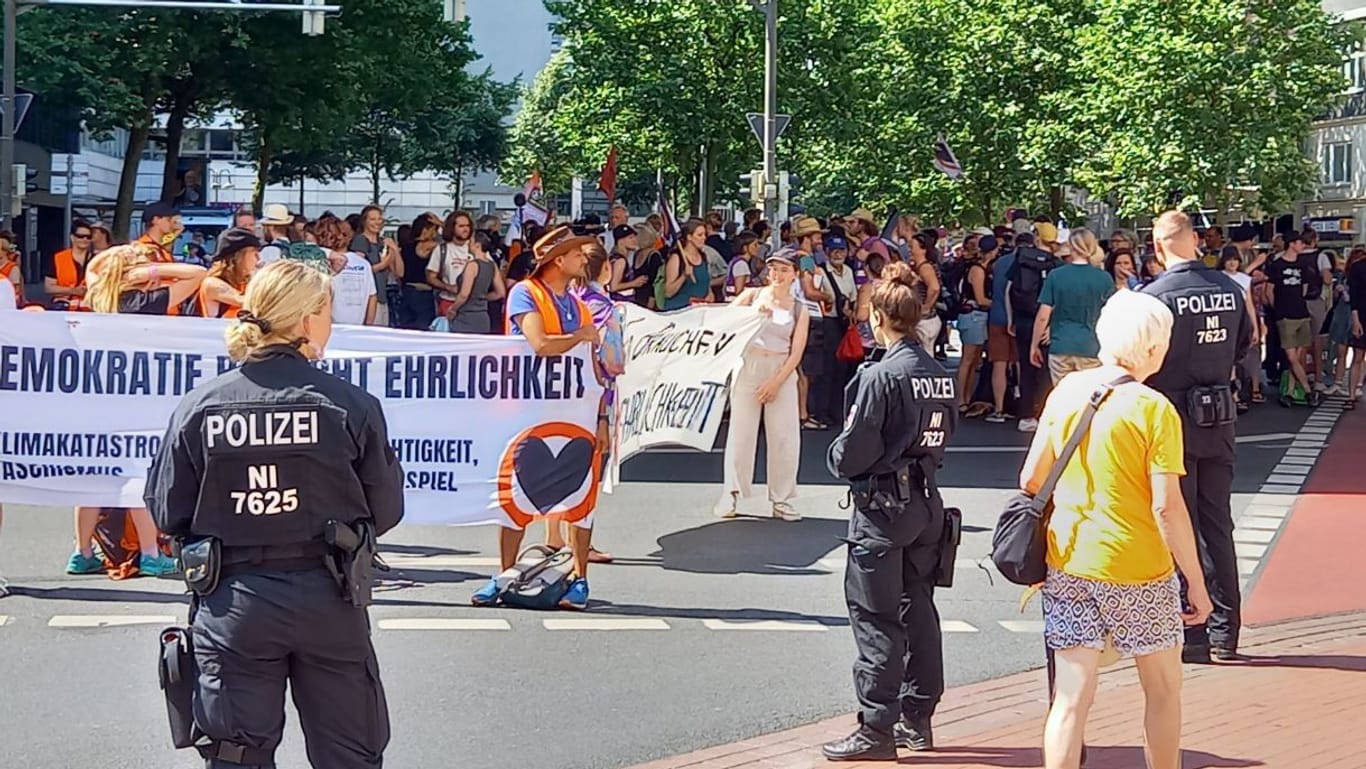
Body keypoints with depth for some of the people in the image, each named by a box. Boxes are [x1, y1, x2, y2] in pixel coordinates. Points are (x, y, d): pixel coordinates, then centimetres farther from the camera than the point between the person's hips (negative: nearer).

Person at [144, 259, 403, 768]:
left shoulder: (199, 406, -6)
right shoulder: (351, 404, -11)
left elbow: (168, 515, -1)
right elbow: (386, 511, -4)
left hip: (233, 606, 1)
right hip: (329, 603, -1)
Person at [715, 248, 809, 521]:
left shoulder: (800, 311, 5)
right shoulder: (751, 296, 4)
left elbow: (796, 353, -1)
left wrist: (776, 382, -10)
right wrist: (752, 313, -16)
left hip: (782, 373, 1)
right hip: (749, 367, -1)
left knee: (785, 436, 0)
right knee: (740, 432, -1)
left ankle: (781, 500, 9)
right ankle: (731, 495, 6)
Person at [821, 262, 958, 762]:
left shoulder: (880, 375, -17)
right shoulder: (941, 375, 3)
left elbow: (852, 452, -16)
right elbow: (944, 435, 10)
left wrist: (836, 459, 4)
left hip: (882, 505, -7)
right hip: (927, 502, 7)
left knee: (876, 620, 0)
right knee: (918, 611, 15)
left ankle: (876, 730, 3)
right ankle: (916, 719, 23)